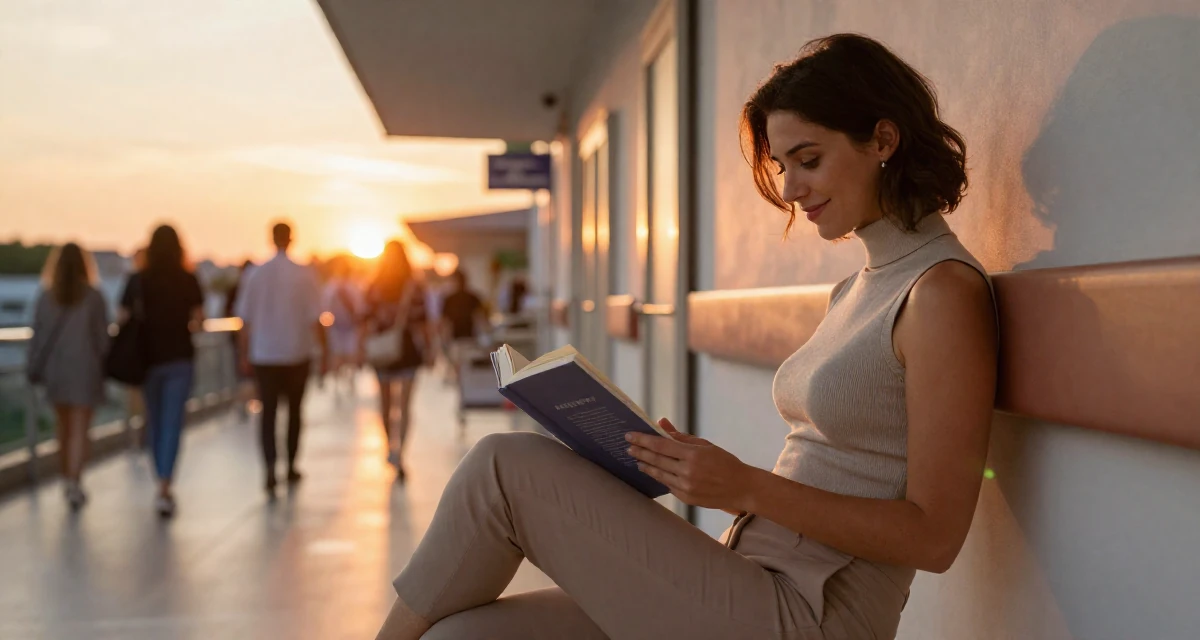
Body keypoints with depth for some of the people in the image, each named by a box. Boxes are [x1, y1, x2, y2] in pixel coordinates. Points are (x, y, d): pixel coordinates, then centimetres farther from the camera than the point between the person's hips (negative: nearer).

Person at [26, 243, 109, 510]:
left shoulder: (46, 297, 1)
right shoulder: (93, 297, -6)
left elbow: (38, 334, 2)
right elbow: (102, 336, -5)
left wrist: (35, 368, 9)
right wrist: (104, 369, 4)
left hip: (55, 370, 3)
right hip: (85, 369, -3)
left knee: (64, 428, 17)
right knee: (80, 430, -2)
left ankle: (67, 481, 24)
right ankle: (74, 483, -14)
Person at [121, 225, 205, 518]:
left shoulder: (137, 281, -1)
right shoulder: (189, 281, -3)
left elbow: (123, 320, -4)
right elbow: (199, 320, -3)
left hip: (147, 358, 2)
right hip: (180, 359, -2)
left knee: (154, 423, 15)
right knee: (172, 424, -3)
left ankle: (164, 487, 25)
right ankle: (164, 489, -15)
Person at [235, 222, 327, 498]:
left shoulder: (256, 274, -2)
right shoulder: (305, 274, -9)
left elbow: (245, 318, 2)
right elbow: (315, 318, -8)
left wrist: (245, 353, 11)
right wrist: (324, 350, 2)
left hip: (264, 354, 1)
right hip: (297, 354, -1)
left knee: (268, 412, 2)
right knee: (294, 411, 15)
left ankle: (270, 467, -16)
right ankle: (291, 468, 25)